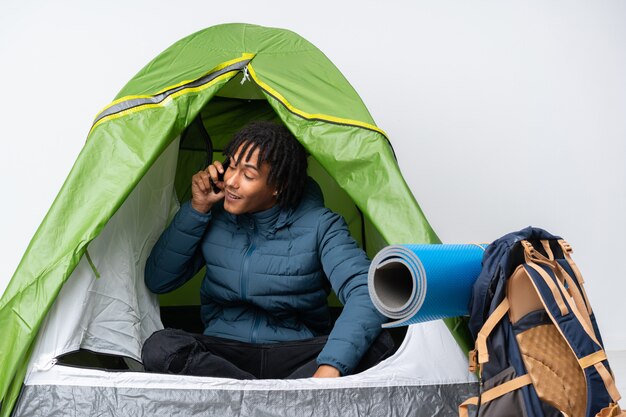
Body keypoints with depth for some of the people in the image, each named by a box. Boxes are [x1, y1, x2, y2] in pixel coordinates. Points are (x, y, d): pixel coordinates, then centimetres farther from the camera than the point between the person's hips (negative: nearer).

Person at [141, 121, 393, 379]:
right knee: (158, 348, -29)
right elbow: (157, 281, 4)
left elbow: (366, 292, -21)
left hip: (295, 355, -2)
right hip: (224, 353, 2)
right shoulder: (215, 218, 1)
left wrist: (331, 367, -38)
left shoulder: (318, 225, -9)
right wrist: (197, 209, -7)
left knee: (378, 346, -29)